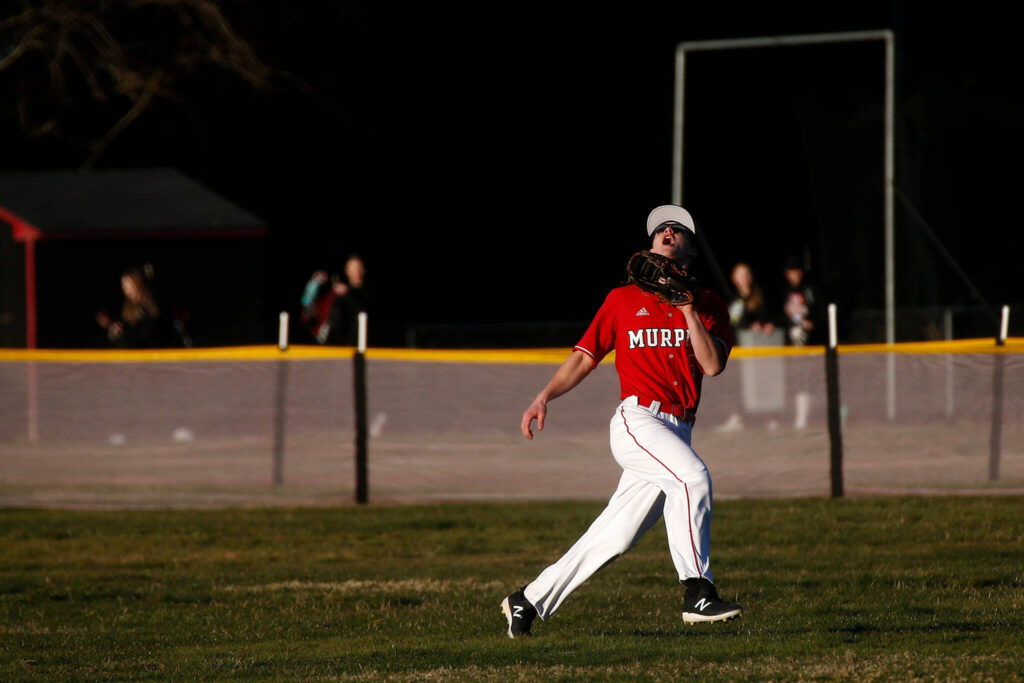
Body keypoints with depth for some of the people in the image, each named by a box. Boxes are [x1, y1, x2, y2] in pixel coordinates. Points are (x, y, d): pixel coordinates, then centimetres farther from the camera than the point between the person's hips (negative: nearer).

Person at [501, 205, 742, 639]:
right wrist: (545, 397, 0)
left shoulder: (709, 305, 15)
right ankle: (697, 594, -31)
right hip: (637, 419, -3)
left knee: (614, 538, 0)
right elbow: (585, 357, 12)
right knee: (692, 475, -31)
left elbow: (713, 365, 0)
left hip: (677, 432, 3)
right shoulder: (623, 300, 12)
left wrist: (688, 311, -8)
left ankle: (528, 602, 13)